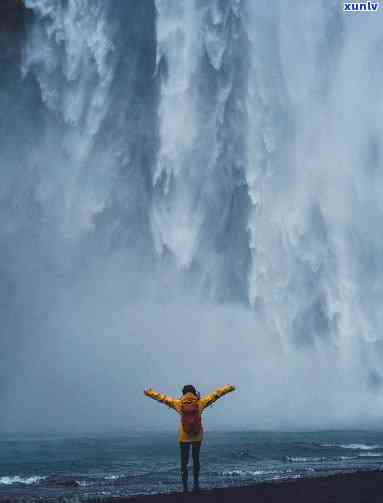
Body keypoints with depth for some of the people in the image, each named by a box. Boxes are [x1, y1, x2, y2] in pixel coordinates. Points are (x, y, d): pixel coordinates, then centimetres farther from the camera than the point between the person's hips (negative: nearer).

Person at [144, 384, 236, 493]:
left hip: (184, 437, -1)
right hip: (198, 436, 1)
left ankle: (185, 487, 3)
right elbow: (216, 394, -1)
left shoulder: (178, 404, -8)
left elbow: (162, 397, -1)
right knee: (196, 458, 17)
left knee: (184, 461, 8)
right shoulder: (200, 402, -8)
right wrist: (228, 388, 6)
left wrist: (149, 393, 10)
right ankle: (196, 484, 13)